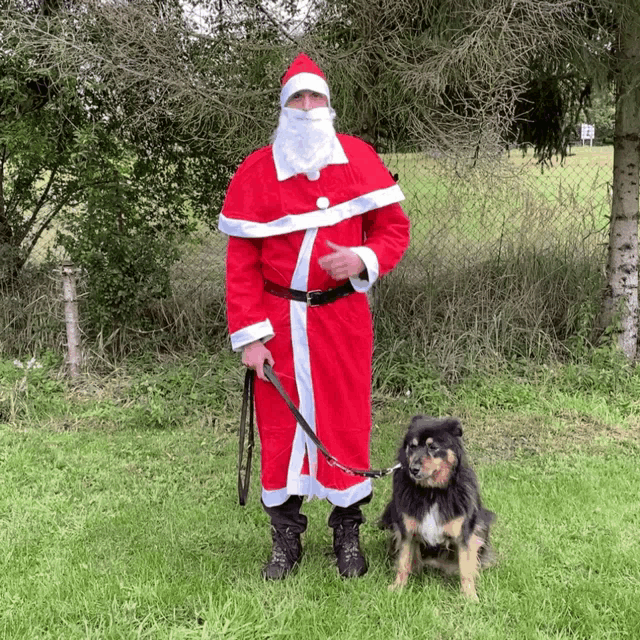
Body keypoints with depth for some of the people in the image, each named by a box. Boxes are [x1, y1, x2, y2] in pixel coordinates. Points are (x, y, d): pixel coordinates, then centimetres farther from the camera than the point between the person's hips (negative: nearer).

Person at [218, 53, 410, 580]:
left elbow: (395, 227, 5)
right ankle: (286, 540, 21)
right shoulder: (256, 171, -1)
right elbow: (241, 260, -2)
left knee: (346, 421, 6)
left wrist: (364, 259, -17)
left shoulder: (358, 159, 2)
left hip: (343, 316, 0)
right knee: (280, 422, 6)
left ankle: (348, 536, 23)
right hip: (278, 320, 0)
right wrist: (248, 334, -8)